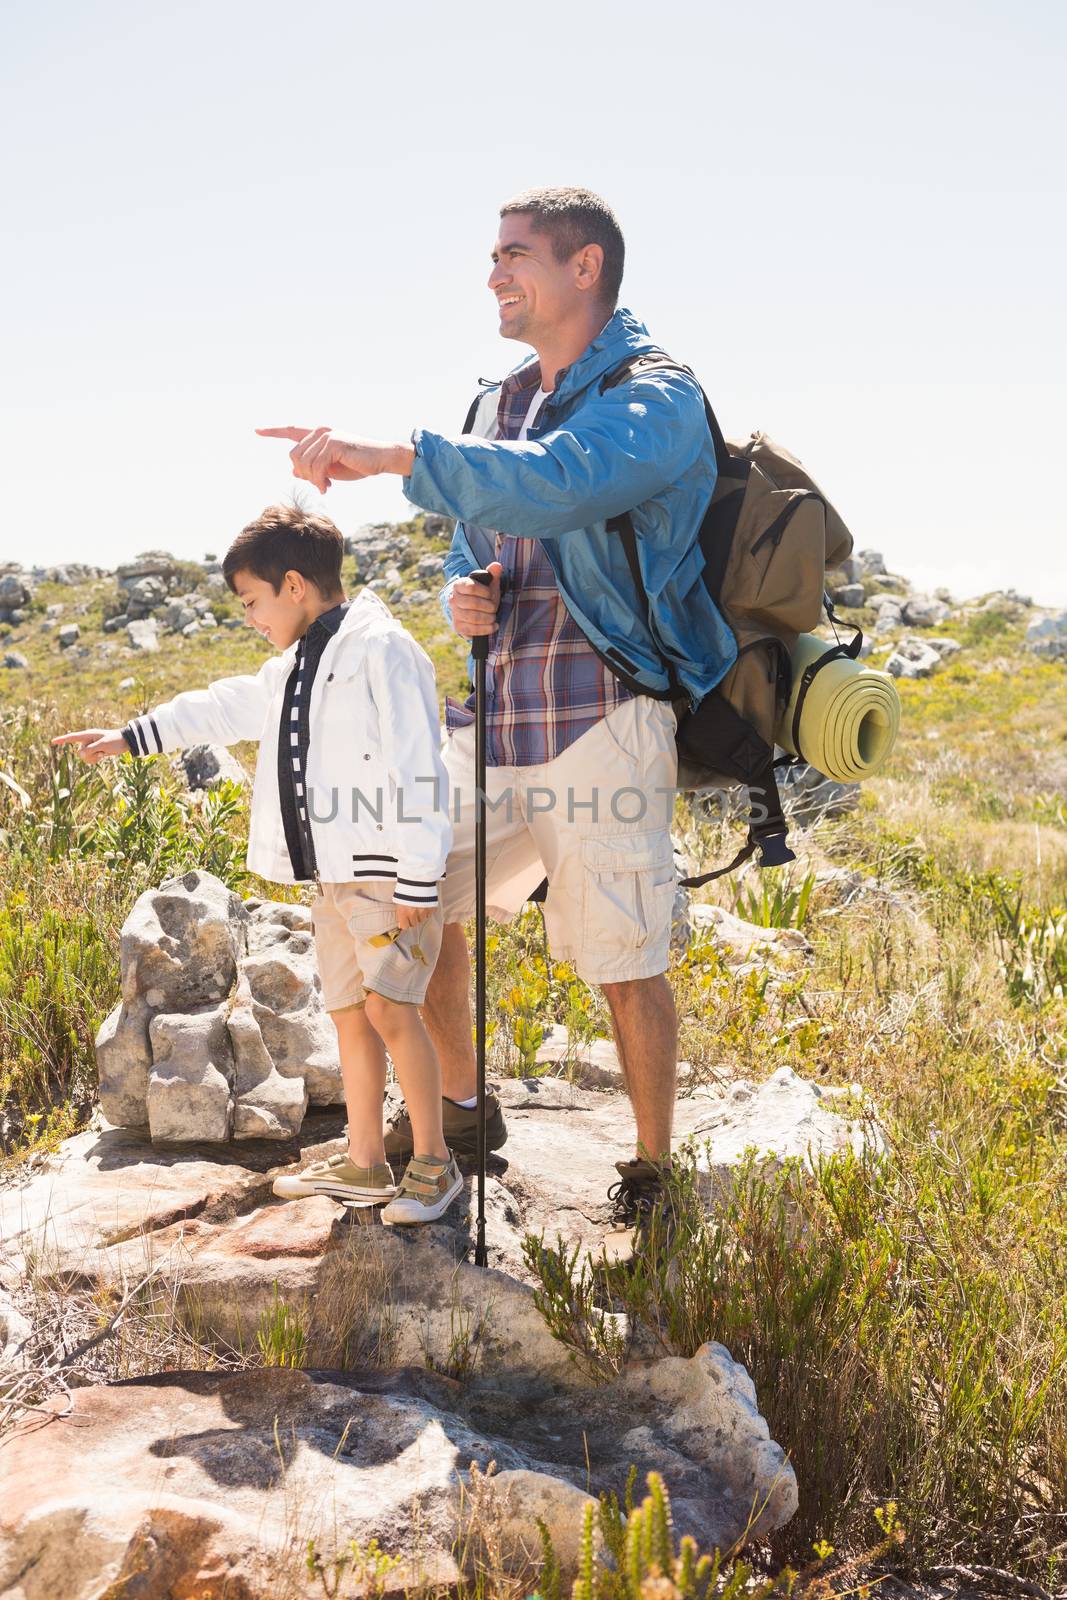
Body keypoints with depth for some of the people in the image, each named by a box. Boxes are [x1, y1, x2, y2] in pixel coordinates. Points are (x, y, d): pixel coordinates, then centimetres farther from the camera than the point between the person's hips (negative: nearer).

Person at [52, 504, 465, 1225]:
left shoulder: (380, 647, -14)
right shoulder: (294, 667, 17)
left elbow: (417, 767, -18)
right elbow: (225, 706, 31)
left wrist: (419, 880, -20)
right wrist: (131, 736, 34)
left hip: (387, 869, -9)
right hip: (331, 872, 9)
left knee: (388, 1005, -15)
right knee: (349, 1012, 11)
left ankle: (434, 1161, -3)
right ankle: (365, 1165, 20)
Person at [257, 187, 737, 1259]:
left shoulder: (655, 400, -11)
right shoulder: (499, 404, 14)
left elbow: (559, 483, -31)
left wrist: (390, 456, -36)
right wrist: (459, 597, -1)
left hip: (601, 727, -7)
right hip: (495, 719, 8)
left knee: (625, 965, -1)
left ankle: (649, 1179, 19)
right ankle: (461, 1110, 34)